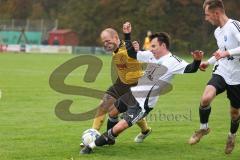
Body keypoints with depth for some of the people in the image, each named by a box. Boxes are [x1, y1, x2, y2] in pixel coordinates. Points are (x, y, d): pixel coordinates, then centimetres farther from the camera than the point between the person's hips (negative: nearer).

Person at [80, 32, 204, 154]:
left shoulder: (173, 62, -18)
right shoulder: (151, 55, 3)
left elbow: (190, 69, -31)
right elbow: (132, 55, 12)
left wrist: (197, 61, -51)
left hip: (142, 104, -8)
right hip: (133, 93, 8)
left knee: (119, 128, -13)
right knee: (111, 112, 26)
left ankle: (92, 146, 2)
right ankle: (109, 139, 49)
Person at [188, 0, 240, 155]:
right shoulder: (218, 32, 11)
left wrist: (227, 53, -32)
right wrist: (208, 62, 24)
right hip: (221, 72, 5)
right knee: (206, 98, -22)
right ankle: (203, 128, 3)